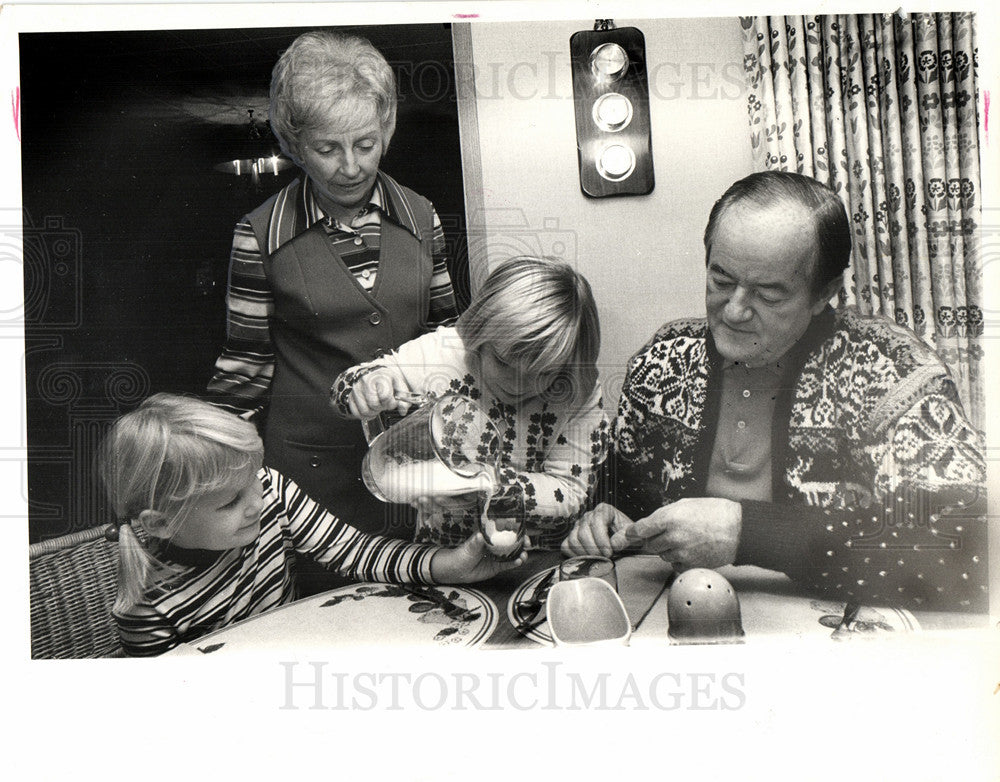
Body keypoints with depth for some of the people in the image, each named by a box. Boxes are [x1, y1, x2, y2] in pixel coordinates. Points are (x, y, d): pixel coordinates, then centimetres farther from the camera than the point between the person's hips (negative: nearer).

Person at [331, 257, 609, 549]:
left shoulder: (581, 395, -12)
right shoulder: (440, 352, -11)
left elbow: (570, 493, -11)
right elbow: (343, 389, 0)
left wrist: (491, 481, -27)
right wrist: (368, 382, -25)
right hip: (438, 554, 0)